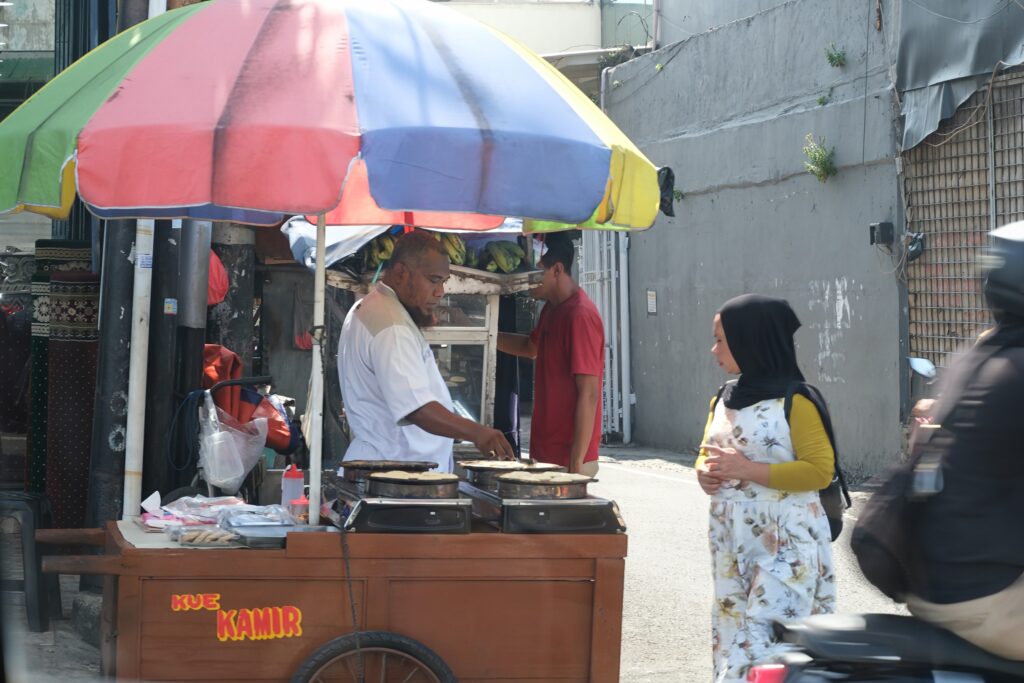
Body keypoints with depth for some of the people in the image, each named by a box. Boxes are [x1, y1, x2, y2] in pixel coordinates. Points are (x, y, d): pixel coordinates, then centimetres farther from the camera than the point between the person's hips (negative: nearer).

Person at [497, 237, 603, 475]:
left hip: (567, 459, -9)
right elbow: (531, 347, 34)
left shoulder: (580, 316, -18)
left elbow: (588, 395, -20)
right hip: (546, 455, 9)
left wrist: (576, 464, -20)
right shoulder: (552, 309, 12)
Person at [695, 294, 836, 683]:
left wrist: (748, 469, -20)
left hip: (786, 545, -8)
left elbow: (820, 470, -15)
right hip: (732, 542, 8)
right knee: (733, 634, 8)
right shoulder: (723, 400, 13)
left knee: (767, 644, -12)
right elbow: (707, 454, 24)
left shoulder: (795, 401, -10)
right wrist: (704, 472, -1)